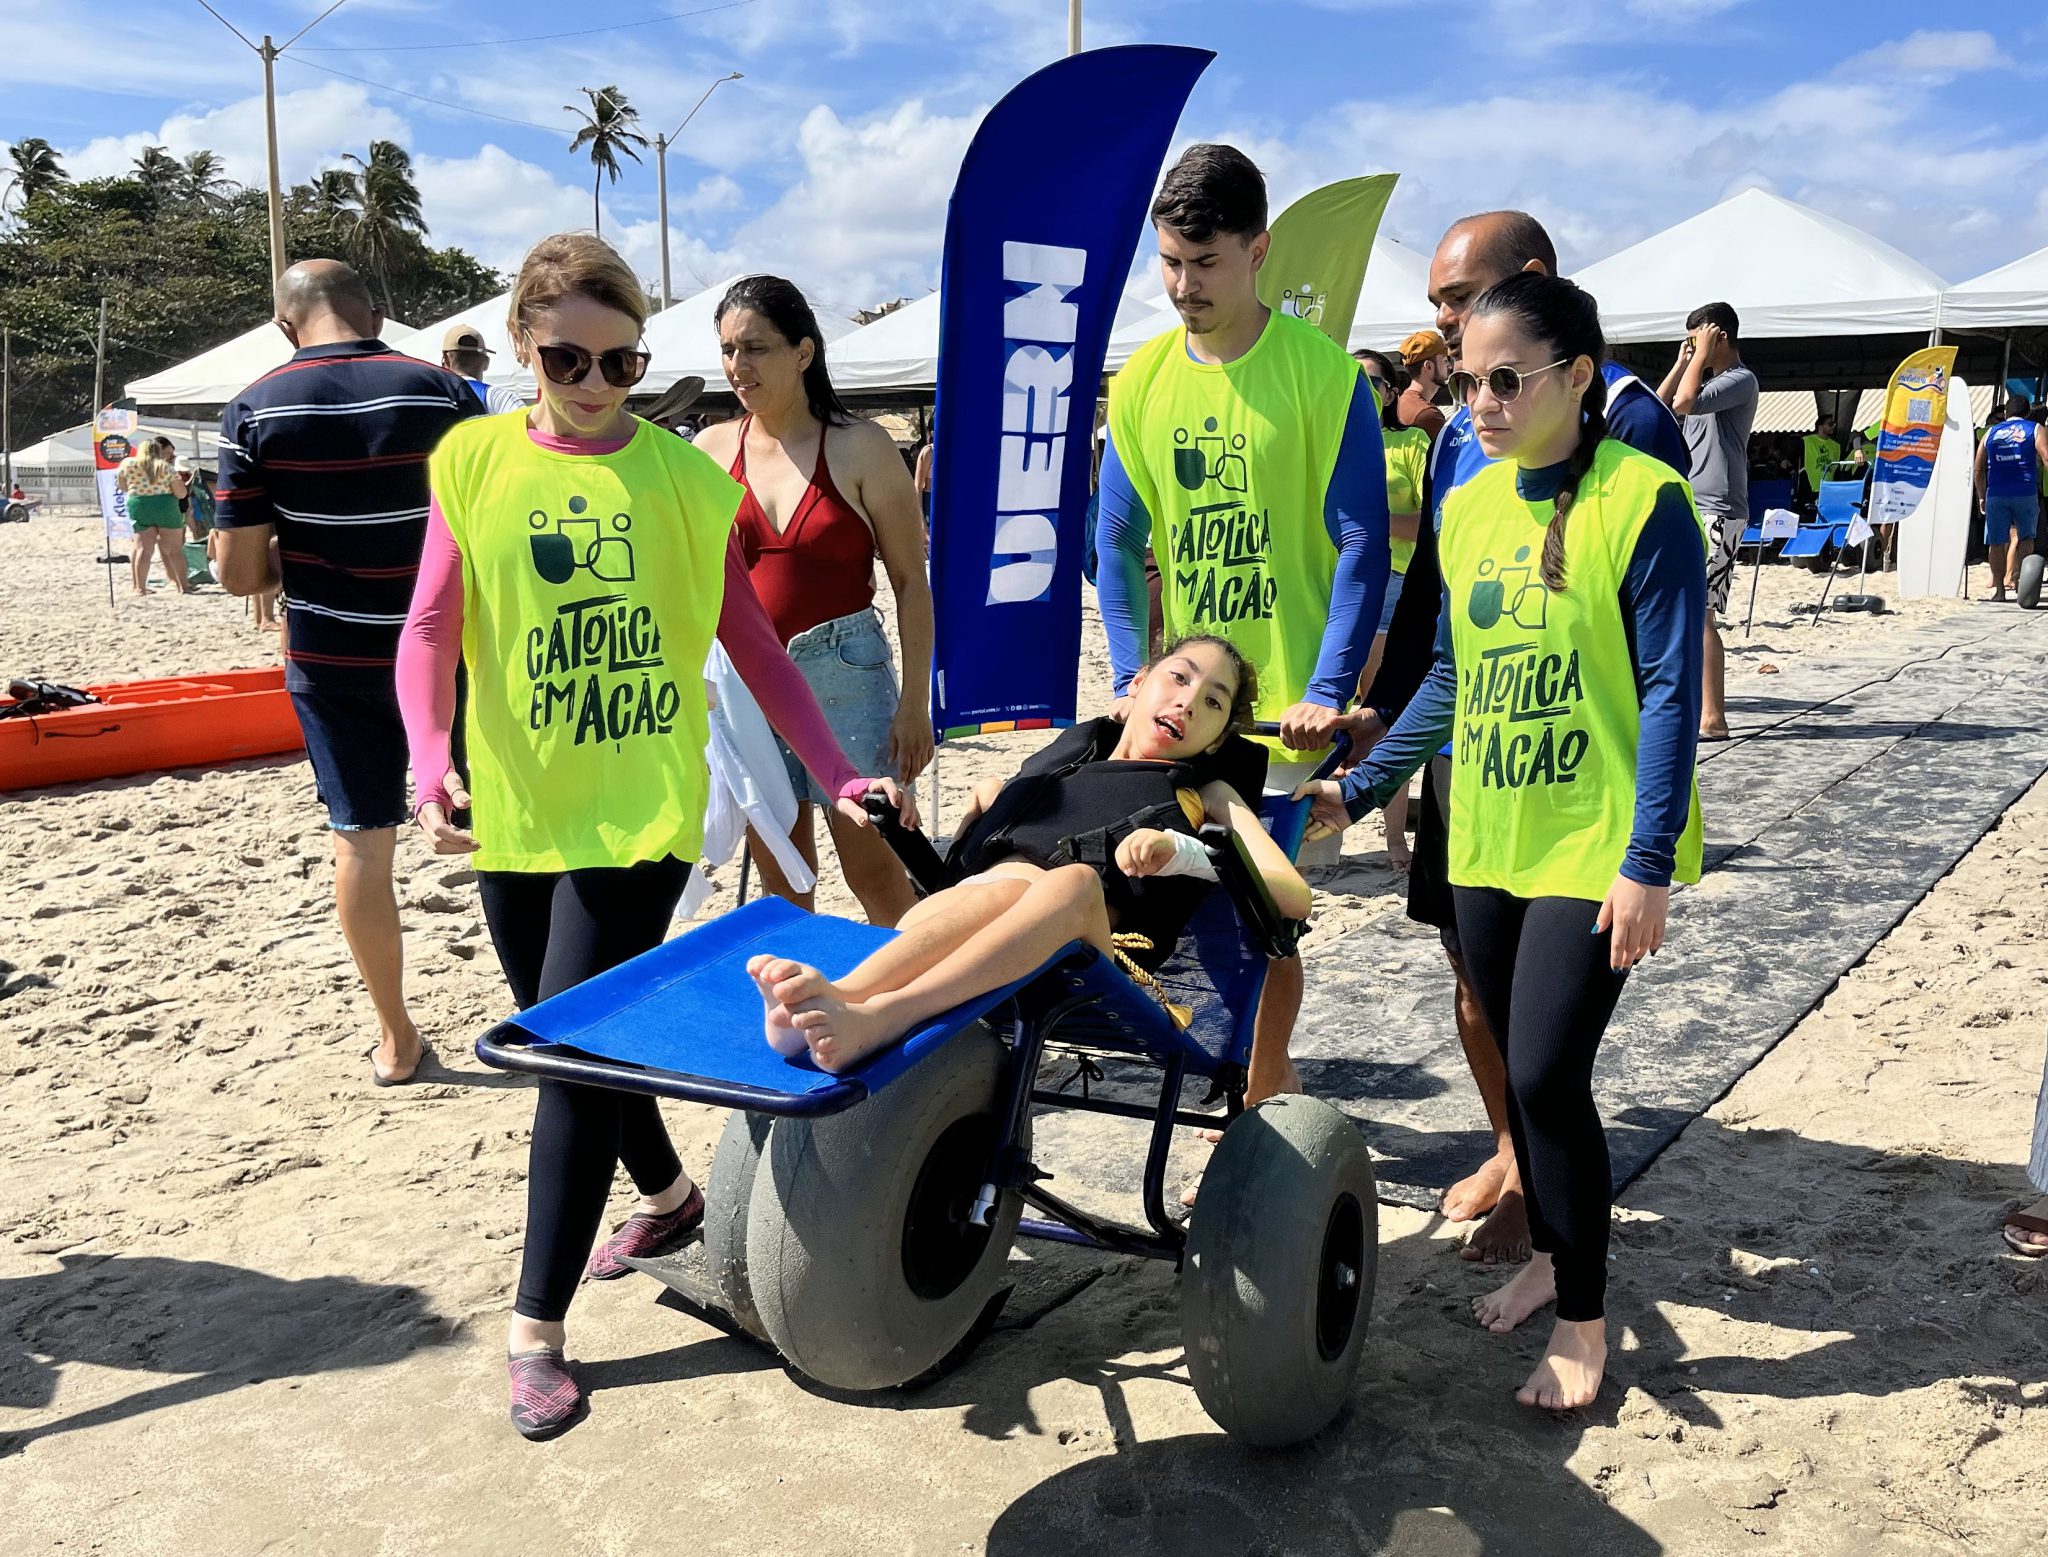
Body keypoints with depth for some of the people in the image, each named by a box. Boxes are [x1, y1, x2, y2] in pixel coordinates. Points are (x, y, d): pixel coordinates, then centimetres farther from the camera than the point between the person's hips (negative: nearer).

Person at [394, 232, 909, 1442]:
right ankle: (669, 1196, 43)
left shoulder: (687, 476, -2)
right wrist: (431, 758, -17)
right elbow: (430, 631, 0)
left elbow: (752, 641, 3)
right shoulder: (474, 462, 2)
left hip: (642, 806, -3)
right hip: (516, 809, 4)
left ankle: (538, 1329, 7)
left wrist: (838, 774, -3)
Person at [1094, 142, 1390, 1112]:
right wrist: (1130, 681, -2)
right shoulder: (1142, 379, 6)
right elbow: (1118, 546, 8)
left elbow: (1359, 544, -9)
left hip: (1290, 699, -4)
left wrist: (1329, 692, -17)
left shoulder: (1322, 373, -7)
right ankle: (1267, 1081, 31)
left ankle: (1260, 1088, 20)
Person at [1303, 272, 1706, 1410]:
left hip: (1595, 847, -6)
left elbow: (1671, 694, -13)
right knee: (1521, 1067, 15)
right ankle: (1551, 1254, 37)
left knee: (1546, 1071, -7)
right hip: (1488, 840, 6)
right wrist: (1361, 786, 13)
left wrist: (1648, 862, -16)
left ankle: (1585, 1318, 13)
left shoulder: (1641, 501, -12)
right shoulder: (1468, 508, 6)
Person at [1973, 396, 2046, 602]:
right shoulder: (2036, 430, 7)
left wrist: (1981, 496, 22)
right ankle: (2012, 576, 1)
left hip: (1996, 494, 2)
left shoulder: (1990, 432, 15)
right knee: (2025, 537, 15)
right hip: (2025, 494, -1)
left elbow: (1979, 469, 15)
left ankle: (1998, 587, 0)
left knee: (1997, 542, 5)